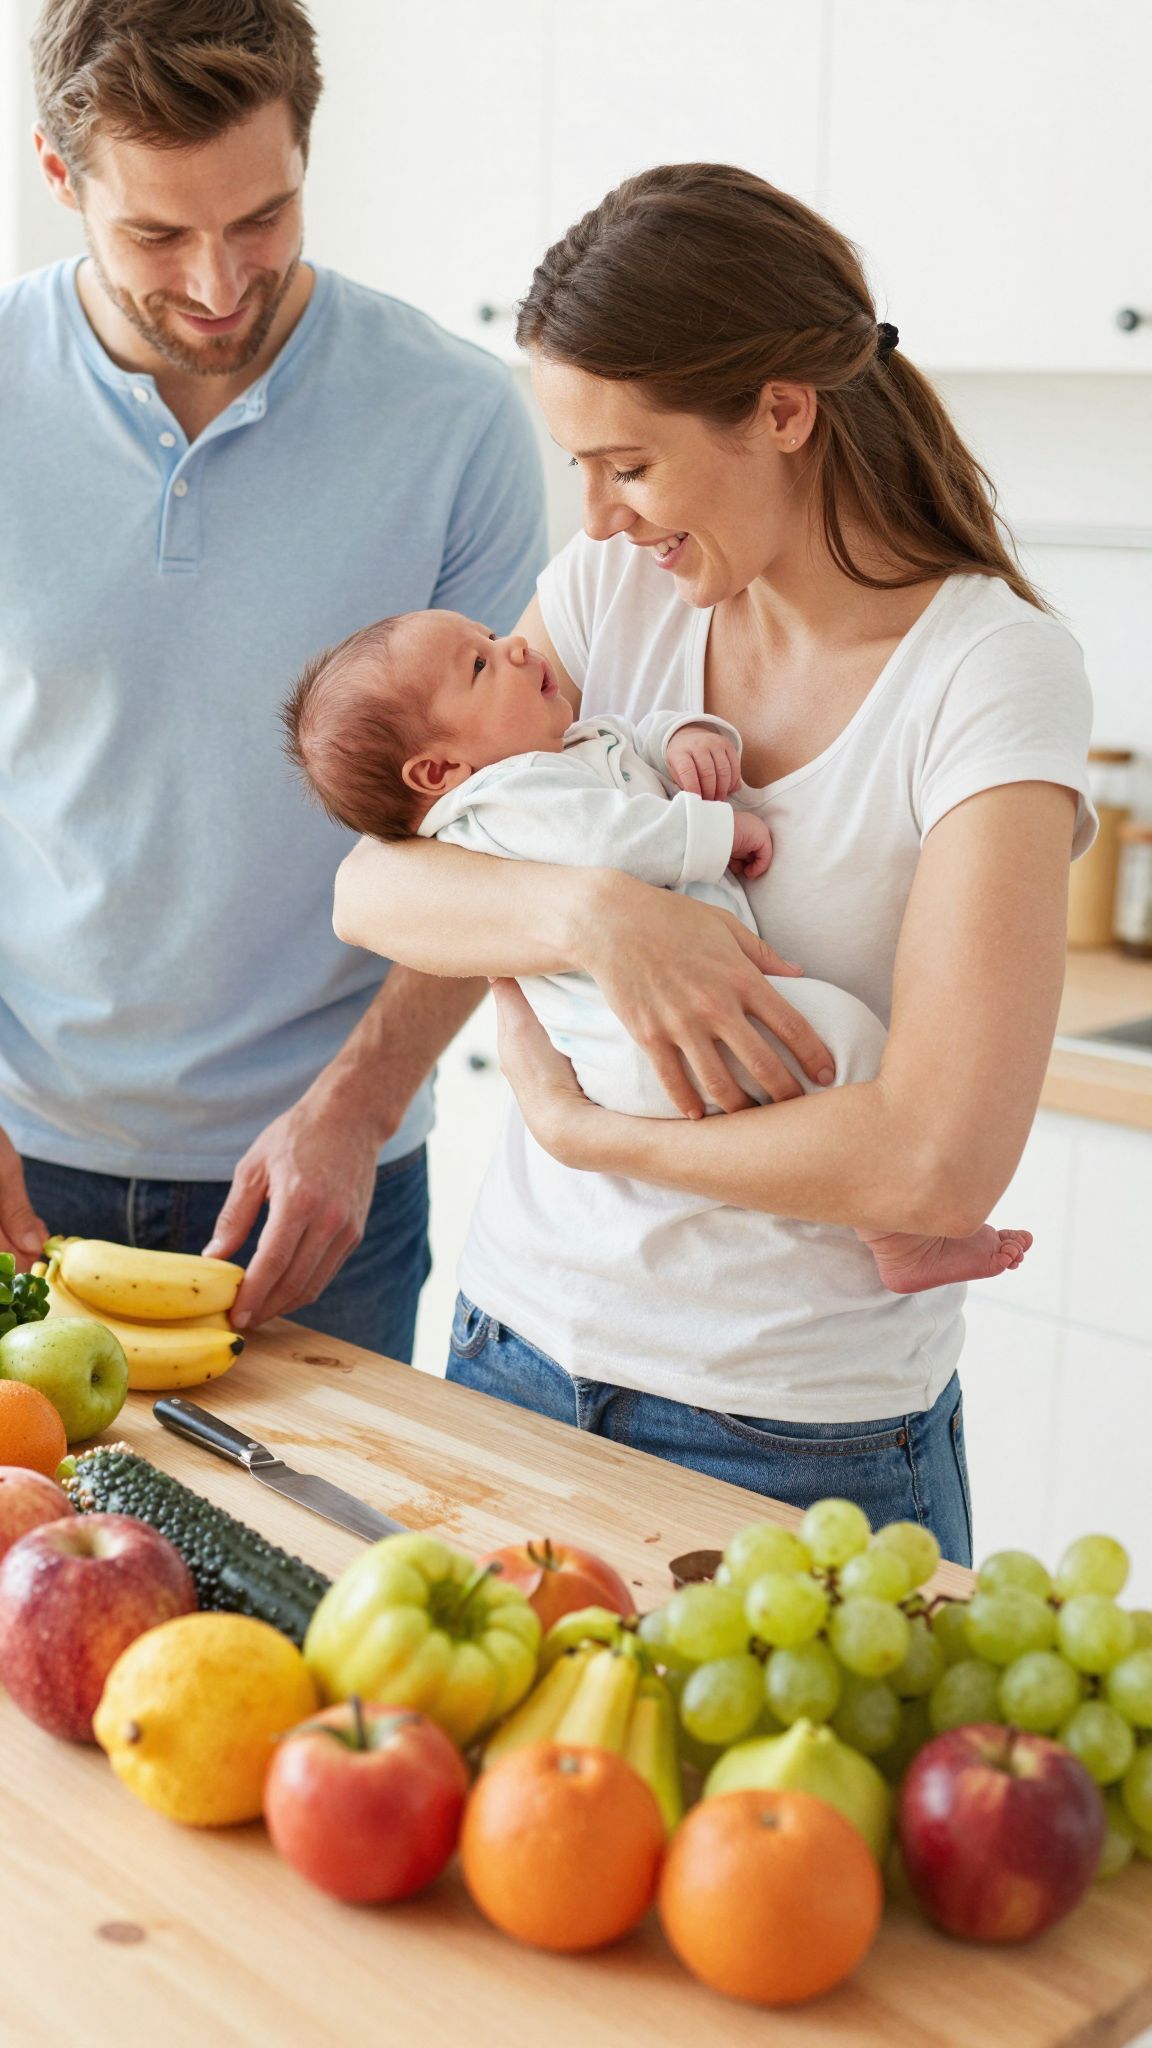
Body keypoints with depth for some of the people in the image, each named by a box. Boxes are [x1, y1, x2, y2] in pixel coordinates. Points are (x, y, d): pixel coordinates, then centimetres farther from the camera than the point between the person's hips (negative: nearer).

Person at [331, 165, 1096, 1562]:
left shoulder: (993, 672, -17)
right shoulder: (613, 592, 1)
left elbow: (940, 1164, -25)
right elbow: (367, 889, -4)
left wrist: (580, 1126, -15)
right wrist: (587, 909, -24)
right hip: (519, 1339, 5)